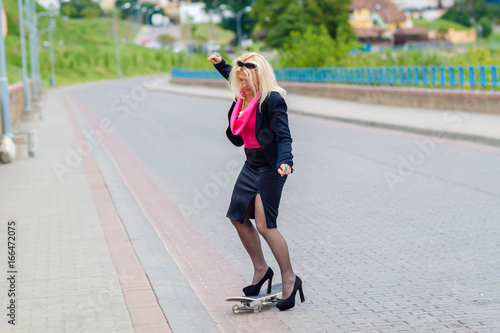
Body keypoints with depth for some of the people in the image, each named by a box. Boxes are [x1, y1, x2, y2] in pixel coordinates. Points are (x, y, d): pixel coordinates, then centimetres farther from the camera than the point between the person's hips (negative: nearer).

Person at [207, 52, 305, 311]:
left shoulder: (273, 100, -19)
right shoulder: (243, 95, 5)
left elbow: (284, 135, -26)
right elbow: (233, 77, 31)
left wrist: (285, 161, -40)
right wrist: (220, 64, 32)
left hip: (269, 167, -9)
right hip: (251, 165, 9)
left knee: (264, 224, -14)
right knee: (238, 217, 13)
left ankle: (290, 279, -3)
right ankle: (261, 269, 28)